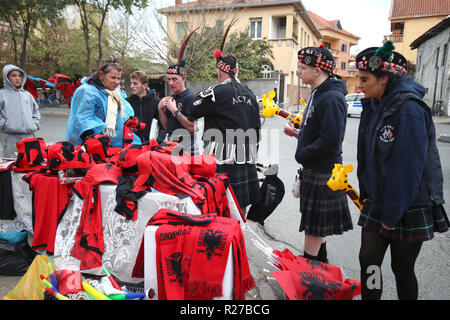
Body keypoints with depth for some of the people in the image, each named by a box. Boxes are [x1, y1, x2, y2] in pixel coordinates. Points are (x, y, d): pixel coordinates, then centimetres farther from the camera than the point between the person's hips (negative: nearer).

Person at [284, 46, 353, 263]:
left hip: (323, 172, -10)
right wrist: (298, 133, 5)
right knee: (316, 224, 20)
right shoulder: (317, 93, 12)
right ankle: (320, 263, 36)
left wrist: (302, 154, -15)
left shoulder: (332, 98, -20)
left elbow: (330, 140, -25)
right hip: (314, 169, 10)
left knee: (314, 226, 2)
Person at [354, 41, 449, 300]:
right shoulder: (373, 106, 5)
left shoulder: (409, 110, -20)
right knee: (368, 260, 8)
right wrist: (366, 193, 10)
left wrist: (391, 215, -19)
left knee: (402, 268, 9)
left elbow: (408, 168, -22)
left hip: (409, 208, -6)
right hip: (376, 202, 7)